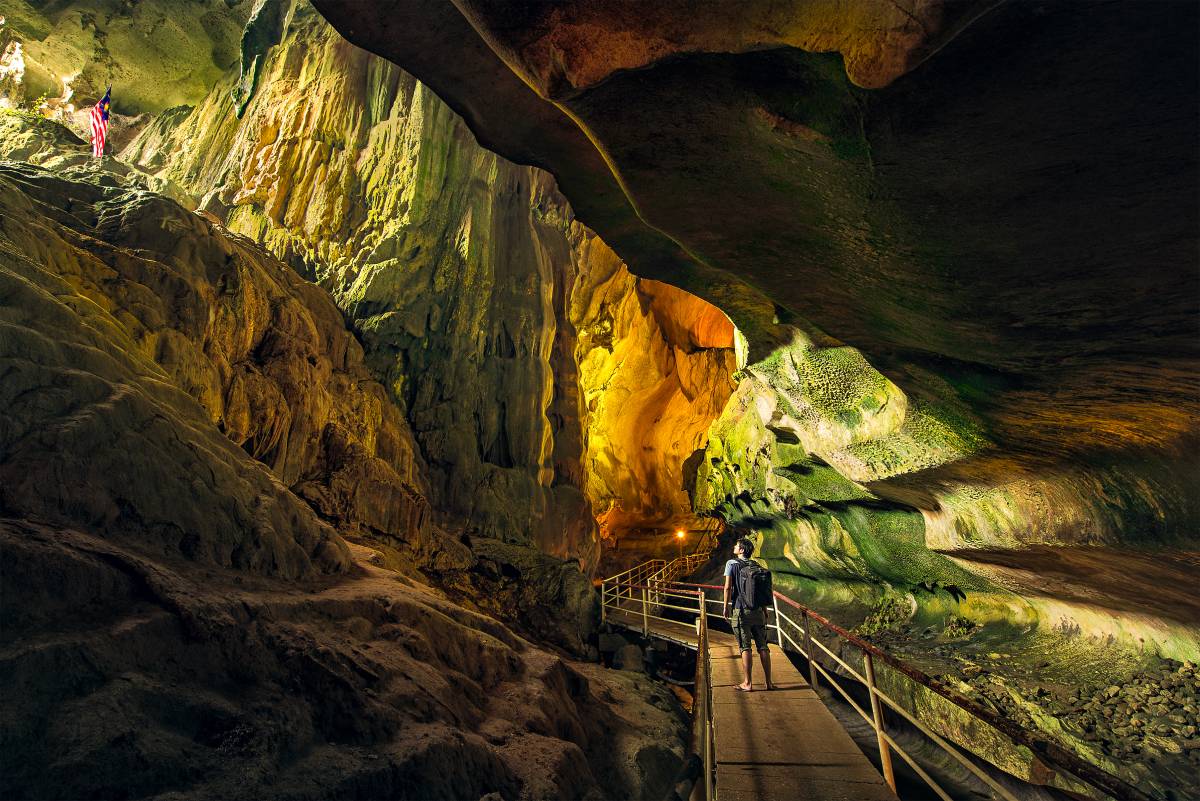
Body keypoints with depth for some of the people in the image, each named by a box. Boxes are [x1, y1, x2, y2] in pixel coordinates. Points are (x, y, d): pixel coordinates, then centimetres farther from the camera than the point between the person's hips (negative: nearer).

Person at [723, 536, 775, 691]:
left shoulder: (731, 563, -4)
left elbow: (728, 587, -9)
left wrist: (726, 607, 0)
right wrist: (765, 611, 17)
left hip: (741, 611, -4)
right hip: (757, 611, 4)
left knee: (745, 648, 1)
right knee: (763, 647, 10)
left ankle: (747, 683, 5)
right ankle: (769, 682, 14)